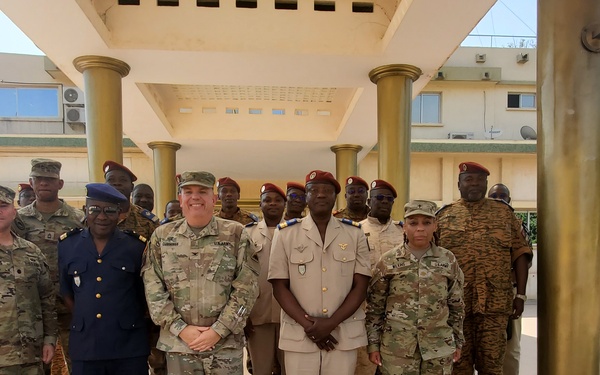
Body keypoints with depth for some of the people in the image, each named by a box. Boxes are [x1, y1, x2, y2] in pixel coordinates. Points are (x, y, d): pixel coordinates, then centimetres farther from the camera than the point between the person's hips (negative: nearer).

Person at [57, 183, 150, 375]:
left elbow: (147, 294, 4)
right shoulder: (67, 244, 3)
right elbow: (65, 291, 13)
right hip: (84, 347, 2)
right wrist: (84, 320, 6)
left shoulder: (138, 245, -3)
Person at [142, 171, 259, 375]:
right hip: (178, 344, 2)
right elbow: (153, 289, 0)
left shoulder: (236, 234, -3)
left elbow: (246, 289, -6)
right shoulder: (161, 236, 3)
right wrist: (180, 328, -8)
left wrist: (218, 330, -11)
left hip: (226, 344, -1)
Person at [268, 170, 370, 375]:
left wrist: (331, 323, -11)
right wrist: (308, 324, -11)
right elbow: (279, 287, -2)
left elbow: (360, 287, 0)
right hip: (298, 335, -1)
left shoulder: (355, 233, 2)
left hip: (344, 334, 1)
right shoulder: (285, 232, -1)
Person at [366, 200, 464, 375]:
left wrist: (457, 341, 11)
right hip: (396, 348, -1)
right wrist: (373, 344, -1)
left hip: (439, 349, 2)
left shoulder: (448, 260, 0)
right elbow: (375, 306, 0)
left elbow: (456, 305, 9)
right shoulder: (388, 261, -5)